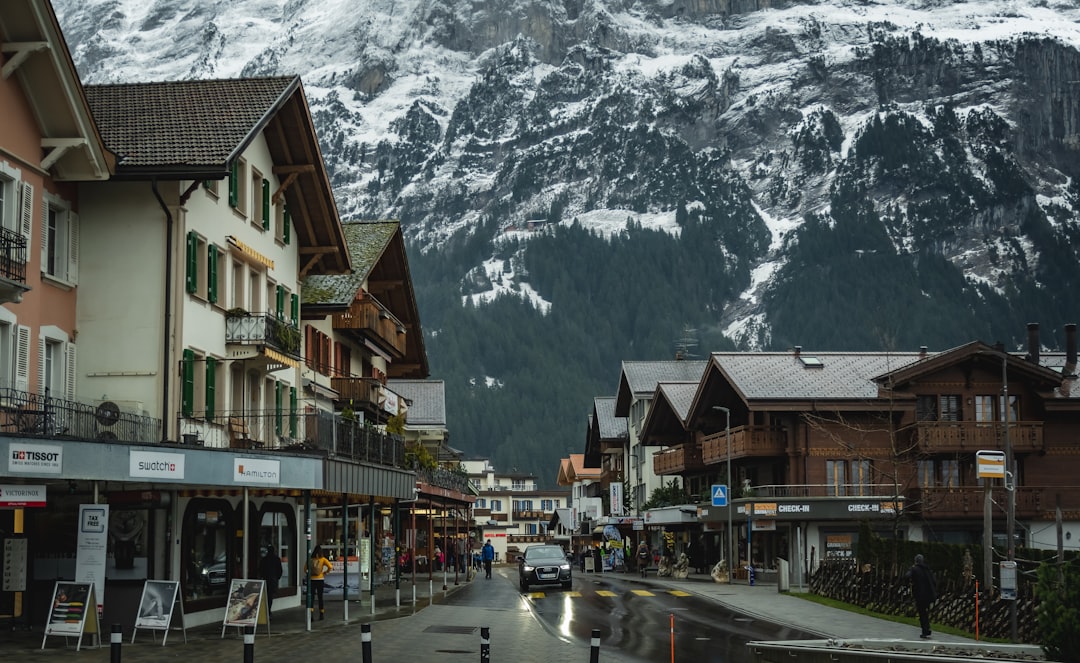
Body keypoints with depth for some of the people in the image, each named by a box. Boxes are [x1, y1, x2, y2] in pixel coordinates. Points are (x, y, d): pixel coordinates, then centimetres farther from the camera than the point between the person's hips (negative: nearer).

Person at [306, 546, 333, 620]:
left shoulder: (310, 559, -1)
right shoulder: (323, 559, -3)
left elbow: (305, 570, -3)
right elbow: (330, 567, -13)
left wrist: (309, 574, 13)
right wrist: (324, 572, 2)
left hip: (312, 580, 0)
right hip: (320, 580, 0)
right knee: (320, 597, 11)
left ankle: (311, 613, -11)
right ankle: (321, 614, 17)